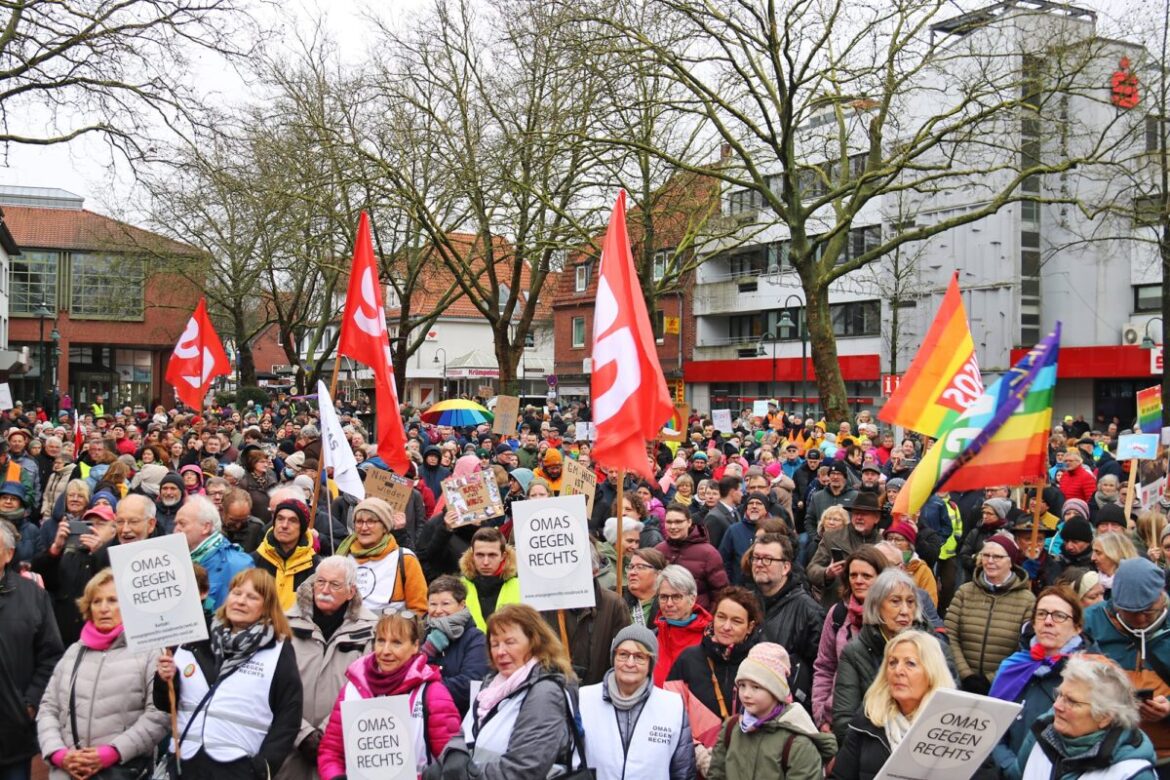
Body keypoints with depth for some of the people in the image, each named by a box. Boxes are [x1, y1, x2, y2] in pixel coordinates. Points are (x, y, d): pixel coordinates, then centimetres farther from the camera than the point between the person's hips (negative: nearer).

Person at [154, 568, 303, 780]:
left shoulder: (278, 651, -1)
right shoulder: (196, 640, 8)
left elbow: (288, 717, -2)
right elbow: (167, 704, 15)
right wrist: (166, 681, -5)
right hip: (182, 762, 3)